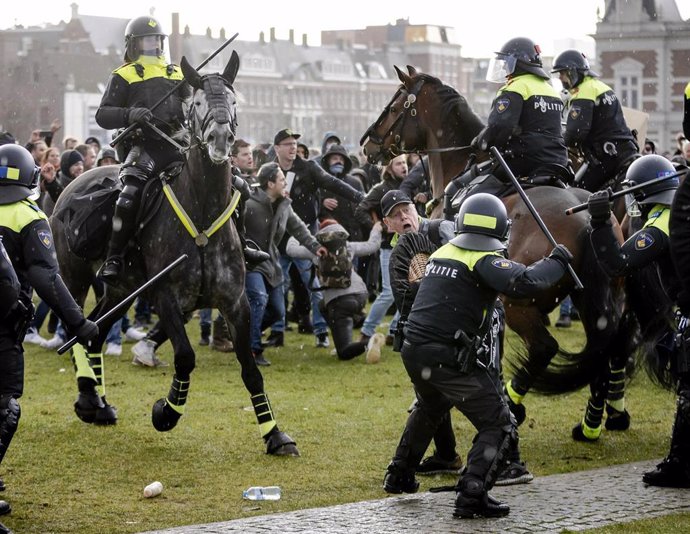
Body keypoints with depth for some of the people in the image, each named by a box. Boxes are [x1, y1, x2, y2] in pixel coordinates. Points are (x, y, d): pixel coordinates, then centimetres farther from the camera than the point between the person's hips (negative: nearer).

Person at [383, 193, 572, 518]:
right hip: (449, 358, -8)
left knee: (430, 408, 36)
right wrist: (557, 261, -9)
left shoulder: (442, 252, 14)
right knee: (498, 425, 1)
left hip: (413, 351, 8)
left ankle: (399, 476, 45)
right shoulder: (485, 260, -9)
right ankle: (471, 497, -11)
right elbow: (525, 283, -25)